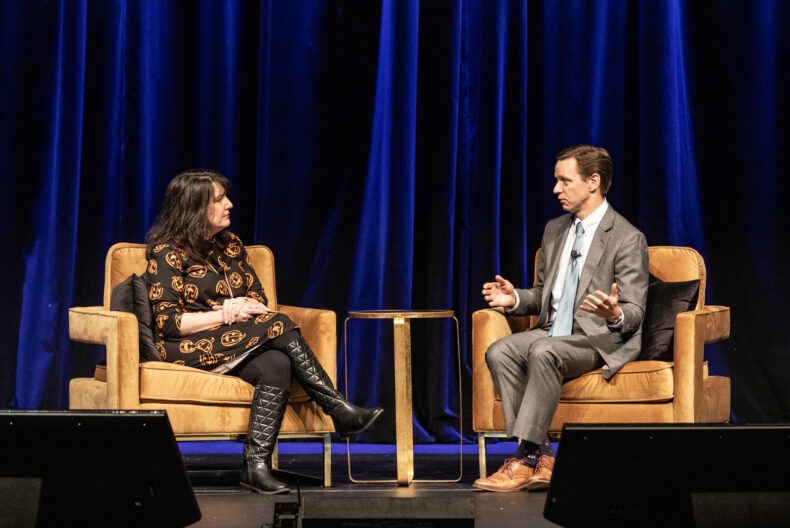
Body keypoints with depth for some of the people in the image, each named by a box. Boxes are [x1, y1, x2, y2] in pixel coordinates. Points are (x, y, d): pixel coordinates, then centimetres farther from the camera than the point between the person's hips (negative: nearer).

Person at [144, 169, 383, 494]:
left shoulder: (229, 245, 17)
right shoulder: (167, 252, -4)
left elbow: (258, 296, 17)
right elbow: (167, 322, -11)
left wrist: (243, 307, -7)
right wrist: (225, 315, -16)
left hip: (237, 342, 6)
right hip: (187, 346, -6)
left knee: (276, 365, -30)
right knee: (279, 325, -26)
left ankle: (256, 466, -38)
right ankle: (339, 410, -23)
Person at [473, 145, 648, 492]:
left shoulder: (627, 238, -8)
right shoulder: (554, 231, 15)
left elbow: (634, 313, -11)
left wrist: (614, 314, -35)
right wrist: (515, 299, 1)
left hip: (601, 340, -7)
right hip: (552, 331, 7)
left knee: (543, 352, -36)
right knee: (499, 352, -23)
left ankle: (525, 460, -32)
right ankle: (541, 456, -26)